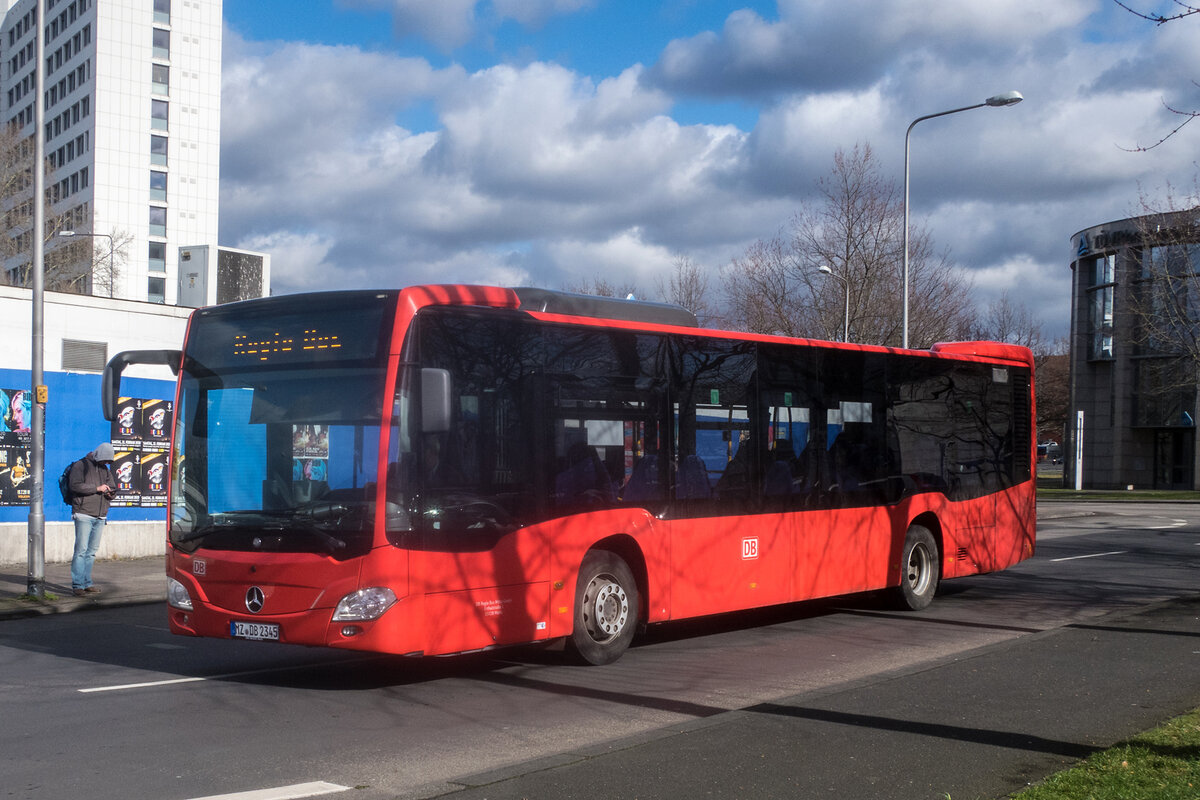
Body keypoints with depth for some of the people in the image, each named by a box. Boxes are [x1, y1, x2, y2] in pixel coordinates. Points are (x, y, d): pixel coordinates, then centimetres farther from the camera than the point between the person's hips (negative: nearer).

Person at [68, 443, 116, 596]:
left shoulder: (106, 469, 20)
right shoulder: (80, 465, -1)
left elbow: (111, 487, 24)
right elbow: (75, 485, -14)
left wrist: (109, 493, 0)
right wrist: (97, 488, -15)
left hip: (100, 516, 6)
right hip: (84, 514, -6)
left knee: (92, 551, 7)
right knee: (81, 550, -9)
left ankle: (86, 583, 11)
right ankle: (77, 585, -8)